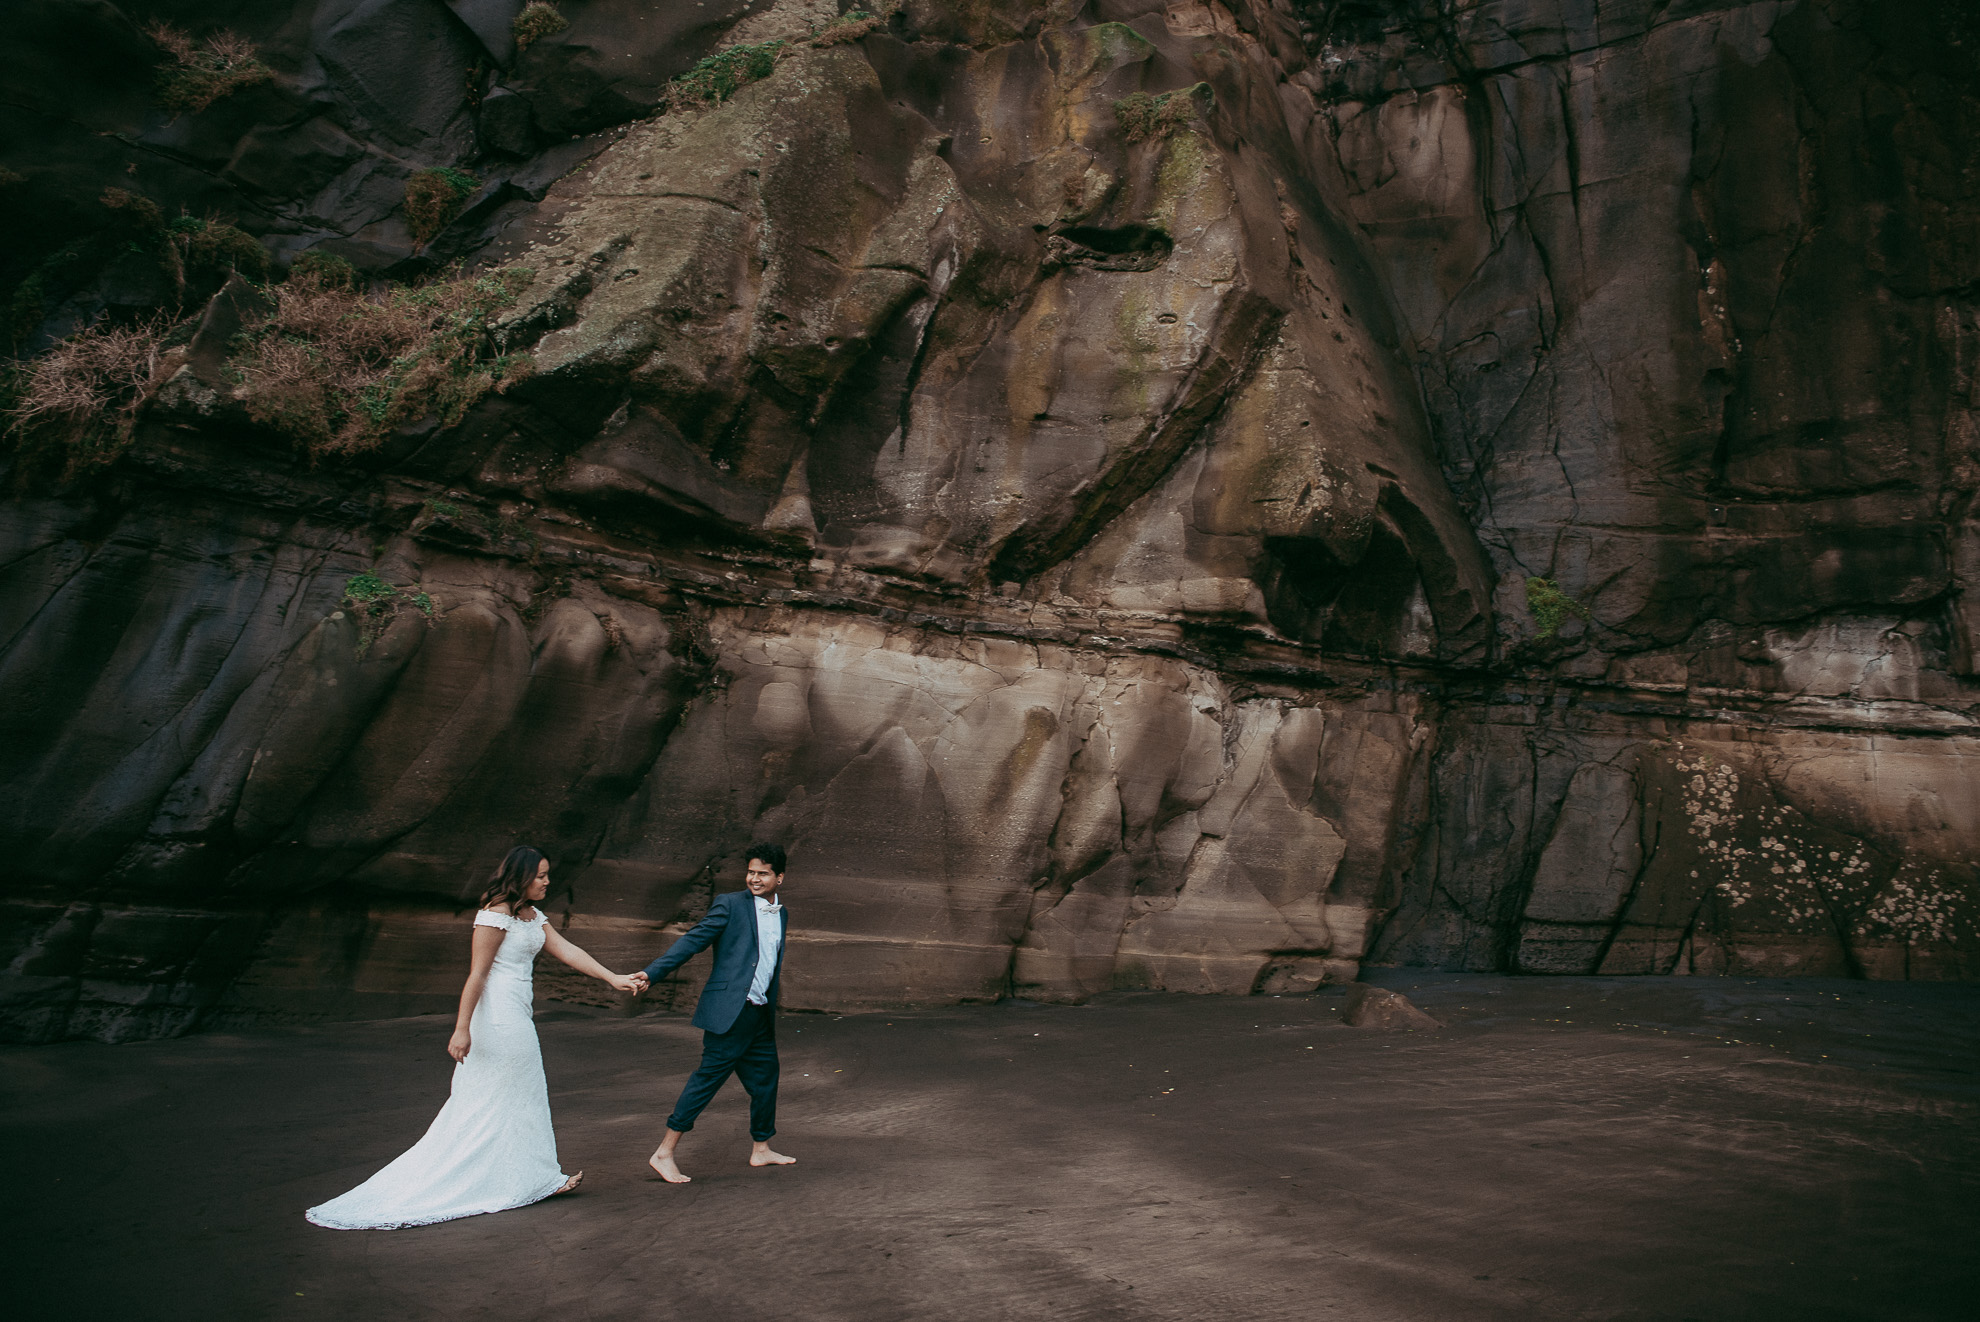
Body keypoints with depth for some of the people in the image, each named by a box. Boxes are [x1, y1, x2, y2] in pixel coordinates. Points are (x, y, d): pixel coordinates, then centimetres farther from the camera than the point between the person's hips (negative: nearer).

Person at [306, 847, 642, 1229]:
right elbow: (477, 974, -19)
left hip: (515, 1015, 9)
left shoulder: (533, 916, 12)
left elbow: (567, 951, 9)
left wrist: (612, 978, 3)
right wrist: (462, 1028, -20)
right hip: (498, 1015, -9)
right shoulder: (496, 915, -15)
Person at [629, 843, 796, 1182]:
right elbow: (692, 940, -10)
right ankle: (664, 1153, 2)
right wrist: (651, 973, -18)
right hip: (730, 1010, -7)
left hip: (760, 1014, 7)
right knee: (709, 1076, -7)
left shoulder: (781, 915, 14)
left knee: (765, 1078, 14)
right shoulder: (730, 904, -5)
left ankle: (761, 1149, 31)